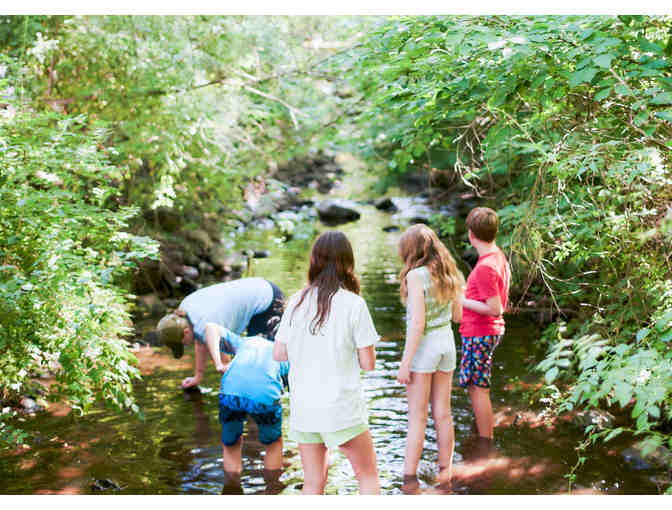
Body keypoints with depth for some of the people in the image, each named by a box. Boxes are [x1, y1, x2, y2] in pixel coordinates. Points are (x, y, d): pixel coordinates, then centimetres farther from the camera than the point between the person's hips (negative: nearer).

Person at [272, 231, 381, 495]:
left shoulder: (296, 302, 1)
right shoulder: (353, 304, -10)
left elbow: (278, 353, 5)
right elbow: (368, 363, -8)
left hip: (302, 407, 4)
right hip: (342, 408, -4)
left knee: (313, 483, 15)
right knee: (368, 476, 13)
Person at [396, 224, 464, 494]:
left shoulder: (416, 275, -16)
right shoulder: (449, 274, 4)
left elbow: (417, 322, -20)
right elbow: (457, 315, 12)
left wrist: (405, 363, -16)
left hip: (423, 346, -6)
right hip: (447, 343, 7)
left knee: (417, 418, 1)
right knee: (443, 415, 14)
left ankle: (410, 479, 6)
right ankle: (445, 476, 22)